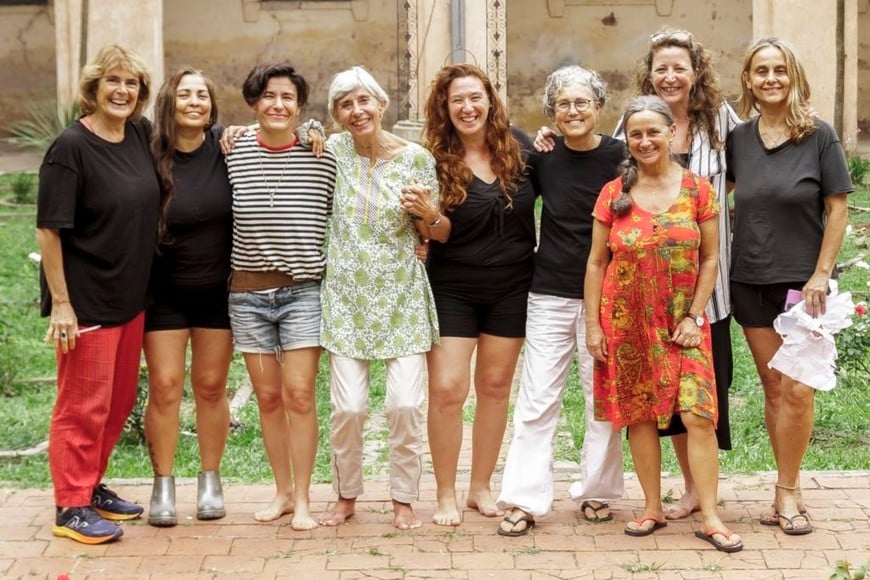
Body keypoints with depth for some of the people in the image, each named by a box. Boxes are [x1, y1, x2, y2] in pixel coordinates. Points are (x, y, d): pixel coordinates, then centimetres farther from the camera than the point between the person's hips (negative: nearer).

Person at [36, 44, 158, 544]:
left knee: (121, 399, 16)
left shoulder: (141, 135, 3)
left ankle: (92, 485, 32)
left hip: (131, 297, 7)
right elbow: (49, 229, -16)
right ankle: (72, 507, 14)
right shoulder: (71, 148, -16)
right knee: (84, 405, 2)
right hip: (86, 300, -7)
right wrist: (60, 303, -17)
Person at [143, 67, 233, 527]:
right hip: (164, 292, -1)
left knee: (211, 386, 9)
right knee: (164, 387, -2)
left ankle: (210, 481, 22)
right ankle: (163, 486, 10)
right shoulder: (151, 157, -9)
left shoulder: (226, 147, -6)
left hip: (217, 290, 1)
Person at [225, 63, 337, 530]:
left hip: (304, 290, -2)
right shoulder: (233, 154, -1)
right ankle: (282, 491, 22)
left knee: (299, 395, -6)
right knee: (268, 396, 8)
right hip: (248, 293, 2)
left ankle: (302, 499, 6)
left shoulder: (322, 158, -4)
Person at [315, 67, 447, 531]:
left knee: (406, 403, -5)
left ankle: (403, 500, 14)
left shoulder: (417, 158, -3)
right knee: (348, 406, -3)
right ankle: (345, 495, 19)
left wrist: (428, 211, -16)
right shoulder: (333, 150, -1)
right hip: (346, 297, 1)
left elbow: (439, 235, 5)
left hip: (402, 297, 0)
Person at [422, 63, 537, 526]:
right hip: (453, 291, -2)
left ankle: (481, 487, 25)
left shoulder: (517, 146, -2)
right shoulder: (435, 159, -9)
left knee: (495, 386, 11)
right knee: (446, 388, -7)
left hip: (511, 288, 3)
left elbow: (542, 198, 13)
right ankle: (445, 495, 8)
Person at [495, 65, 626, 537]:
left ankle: (596, 491, 22)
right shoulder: (541, 158, 2)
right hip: (550, 296, 2)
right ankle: (524, 499, 5)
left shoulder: (620, 157, -4)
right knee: (536, 400, 1)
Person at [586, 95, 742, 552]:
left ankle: (710, 518, -2)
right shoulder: (613, 194, 1)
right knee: (639, 415, 6)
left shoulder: (698, 190, -1)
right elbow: (596, 262, 4)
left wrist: (695, 316, -5)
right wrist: (593, 325, 0)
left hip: (682, 322, -1)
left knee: (698, 415, -9)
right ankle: (653, 508, 19)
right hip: (627, 323, 1)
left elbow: (709, 259, 2)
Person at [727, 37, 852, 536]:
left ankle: (786, 491, 6)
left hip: (803, 280, -3)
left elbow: (837, 208, -6)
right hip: (751, 281, 3)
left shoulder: (819, 135, -6)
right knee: (774, 389, 7)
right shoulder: (738, 139, 3)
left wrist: (821, 275, -10)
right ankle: (791, 491, 15)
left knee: (798, 390, -7)